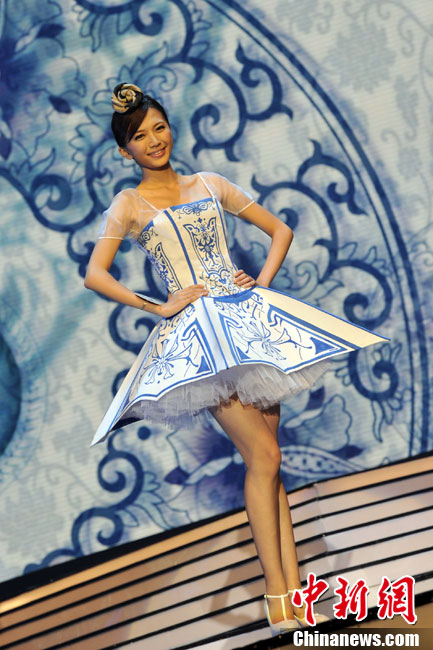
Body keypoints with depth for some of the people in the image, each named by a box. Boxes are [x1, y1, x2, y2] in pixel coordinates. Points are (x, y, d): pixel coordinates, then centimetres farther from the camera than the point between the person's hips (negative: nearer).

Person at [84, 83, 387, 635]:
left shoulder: (210, 185, 16)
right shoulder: (129, 204, 5)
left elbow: (280, 230, 22)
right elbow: (94, 274, -5)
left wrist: (263, 280, 6)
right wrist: (158, 307, -8)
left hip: (248, 317, 4)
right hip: (195, 333, -4)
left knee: (266, 461, -1)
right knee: (263, 456, -15)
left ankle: (293, 594, -2)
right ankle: (278, 595, -11)